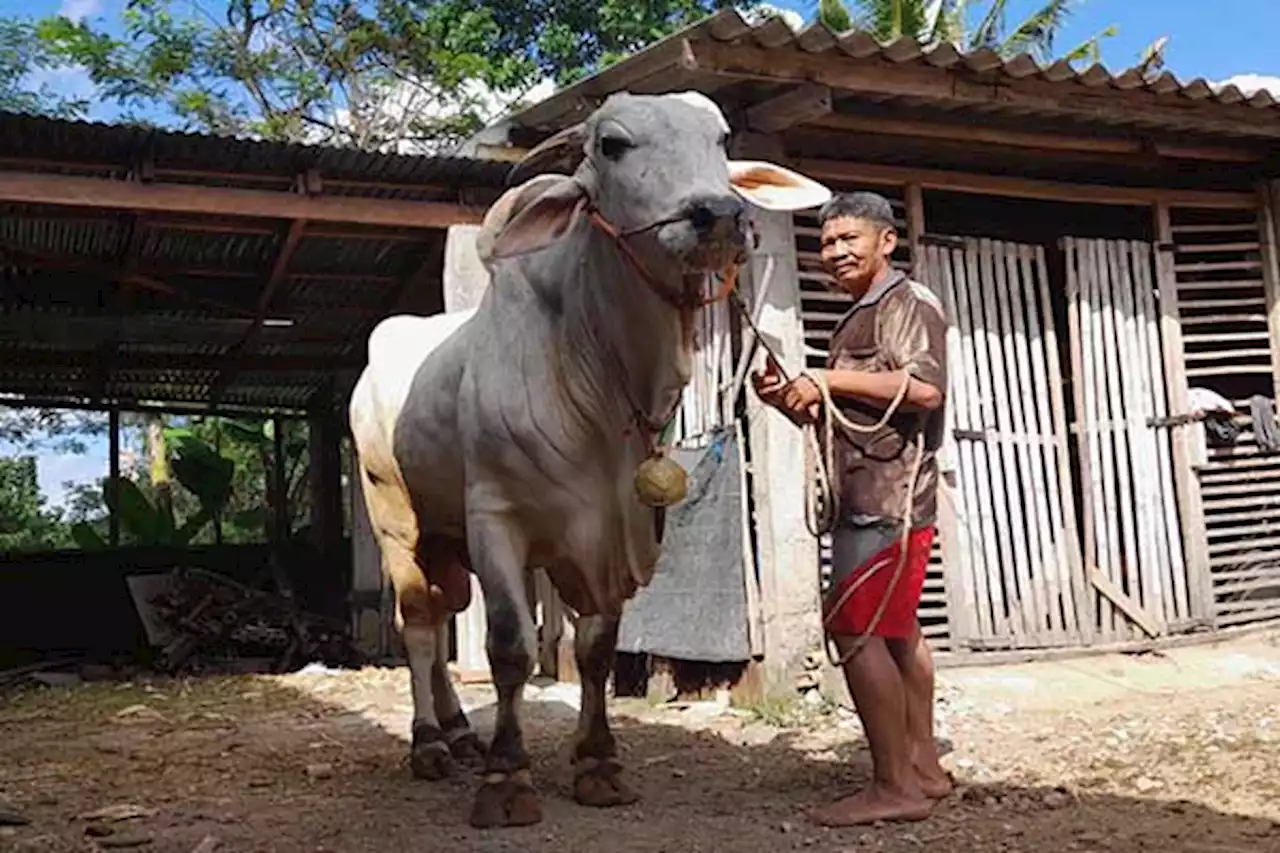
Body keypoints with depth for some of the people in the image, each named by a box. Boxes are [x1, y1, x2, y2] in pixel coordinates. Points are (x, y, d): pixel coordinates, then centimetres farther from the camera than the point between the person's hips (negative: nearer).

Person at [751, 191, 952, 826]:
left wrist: (829, 379, -19)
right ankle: (923, 768, 22)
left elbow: (926, 388, -24)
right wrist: (788, 400, 6)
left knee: (853, 628, -11)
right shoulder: (860, 318, 22)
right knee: (895, 630, 13)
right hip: (869, 499, 10)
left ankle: (895, 784, -5)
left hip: (889, 497, -10)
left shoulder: (908, 302, -7)